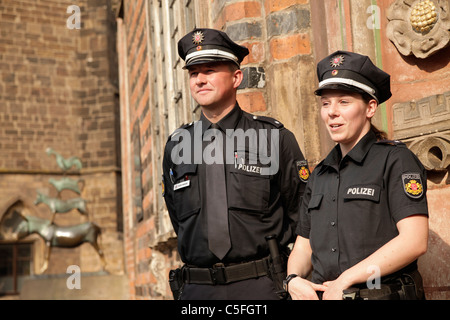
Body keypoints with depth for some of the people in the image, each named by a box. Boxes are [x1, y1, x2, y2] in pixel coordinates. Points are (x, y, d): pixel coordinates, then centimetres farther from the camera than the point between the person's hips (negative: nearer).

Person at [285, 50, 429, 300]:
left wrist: (345, 281, -11)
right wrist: (293, 279, -4)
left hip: (382, 293, -4)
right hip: (321, 295, 5)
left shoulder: (395, 160, -1)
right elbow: (303, 246, 17)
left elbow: (414, 241, -11)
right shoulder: (319, 175, 16)